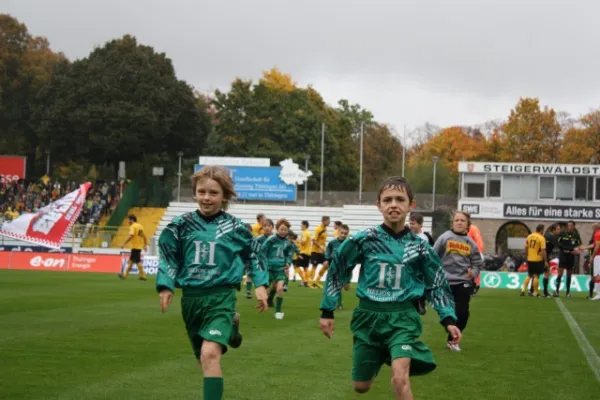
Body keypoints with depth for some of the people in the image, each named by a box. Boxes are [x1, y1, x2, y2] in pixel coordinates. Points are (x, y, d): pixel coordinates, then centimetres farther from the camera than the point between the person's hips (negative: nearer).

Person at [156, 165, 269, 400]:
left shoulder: (234, 227, -2)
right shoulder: (182, 225, 0)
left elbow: (254, 254, 11)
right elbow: (168, 257, 8)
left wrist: (260, 285, 3)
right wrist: (165, 286, -5)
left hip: (221, 297, -3)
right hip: (190, 298, 3)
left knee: (210, 353, -24)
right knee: (205, 358, 16)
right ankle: (230, 328, 48)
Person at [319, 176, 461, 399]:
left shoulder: (419, 247, -1)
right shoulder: (363, 240, -5)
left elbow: (437, 284, 8)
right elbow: (336, 272, 5)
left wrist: (448, 319, -4)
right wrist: (327, 311, 3)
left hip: (403, 317, -1)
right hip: (368, 316, 1)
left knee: (400, 378, -25)